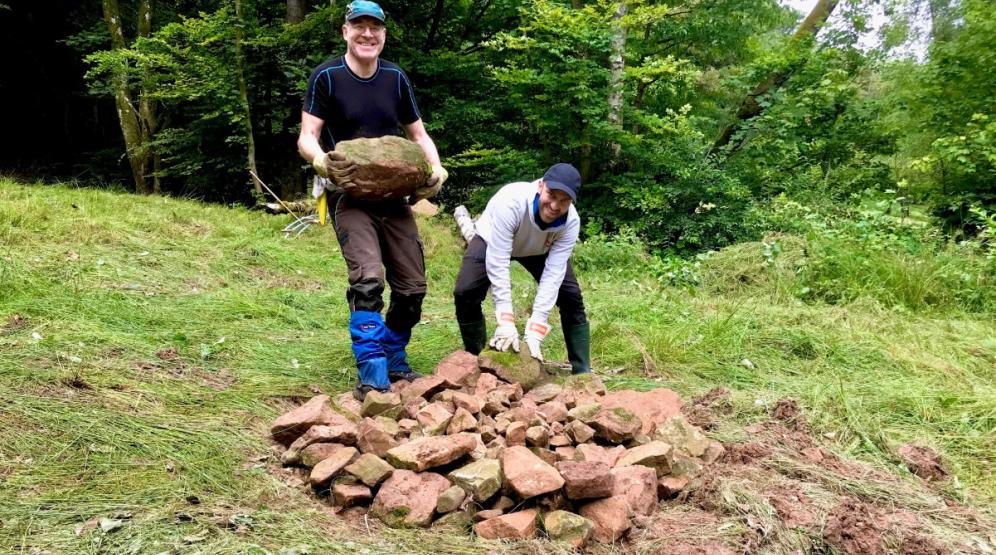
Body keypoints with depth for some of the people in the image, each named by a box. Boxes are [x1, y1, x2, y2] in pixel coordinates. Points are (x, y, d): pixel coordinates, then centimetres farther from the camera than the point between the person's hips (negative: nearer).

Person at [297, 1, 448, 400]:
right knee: (368, 280, -23)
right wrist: (322, 162, -33)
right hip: (350, 196, -5)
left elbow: (418, 134, 13)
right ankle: (371, 377, -14)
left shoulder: (395, 78, 7)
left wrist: (436, 169, -7)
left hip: (394, 195, 5)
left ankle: (394, 362, 26)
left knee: (412, 286, 5)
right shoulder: (327, 76, -5)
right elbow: (307, 138, -10)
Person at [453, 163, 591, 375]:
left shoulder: (571, 222, -31)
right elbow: (498, 262, -42)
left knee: (572, 297, -11)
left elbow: (553, 273, -32)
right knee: (466, 294, -22)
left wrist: (535, 330, -39)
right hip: (493, 241, -2)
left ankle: (583, 372, 2)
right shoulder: (511, 201, -43)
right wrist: (506, 322, -46)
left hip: (540, 249, 2)